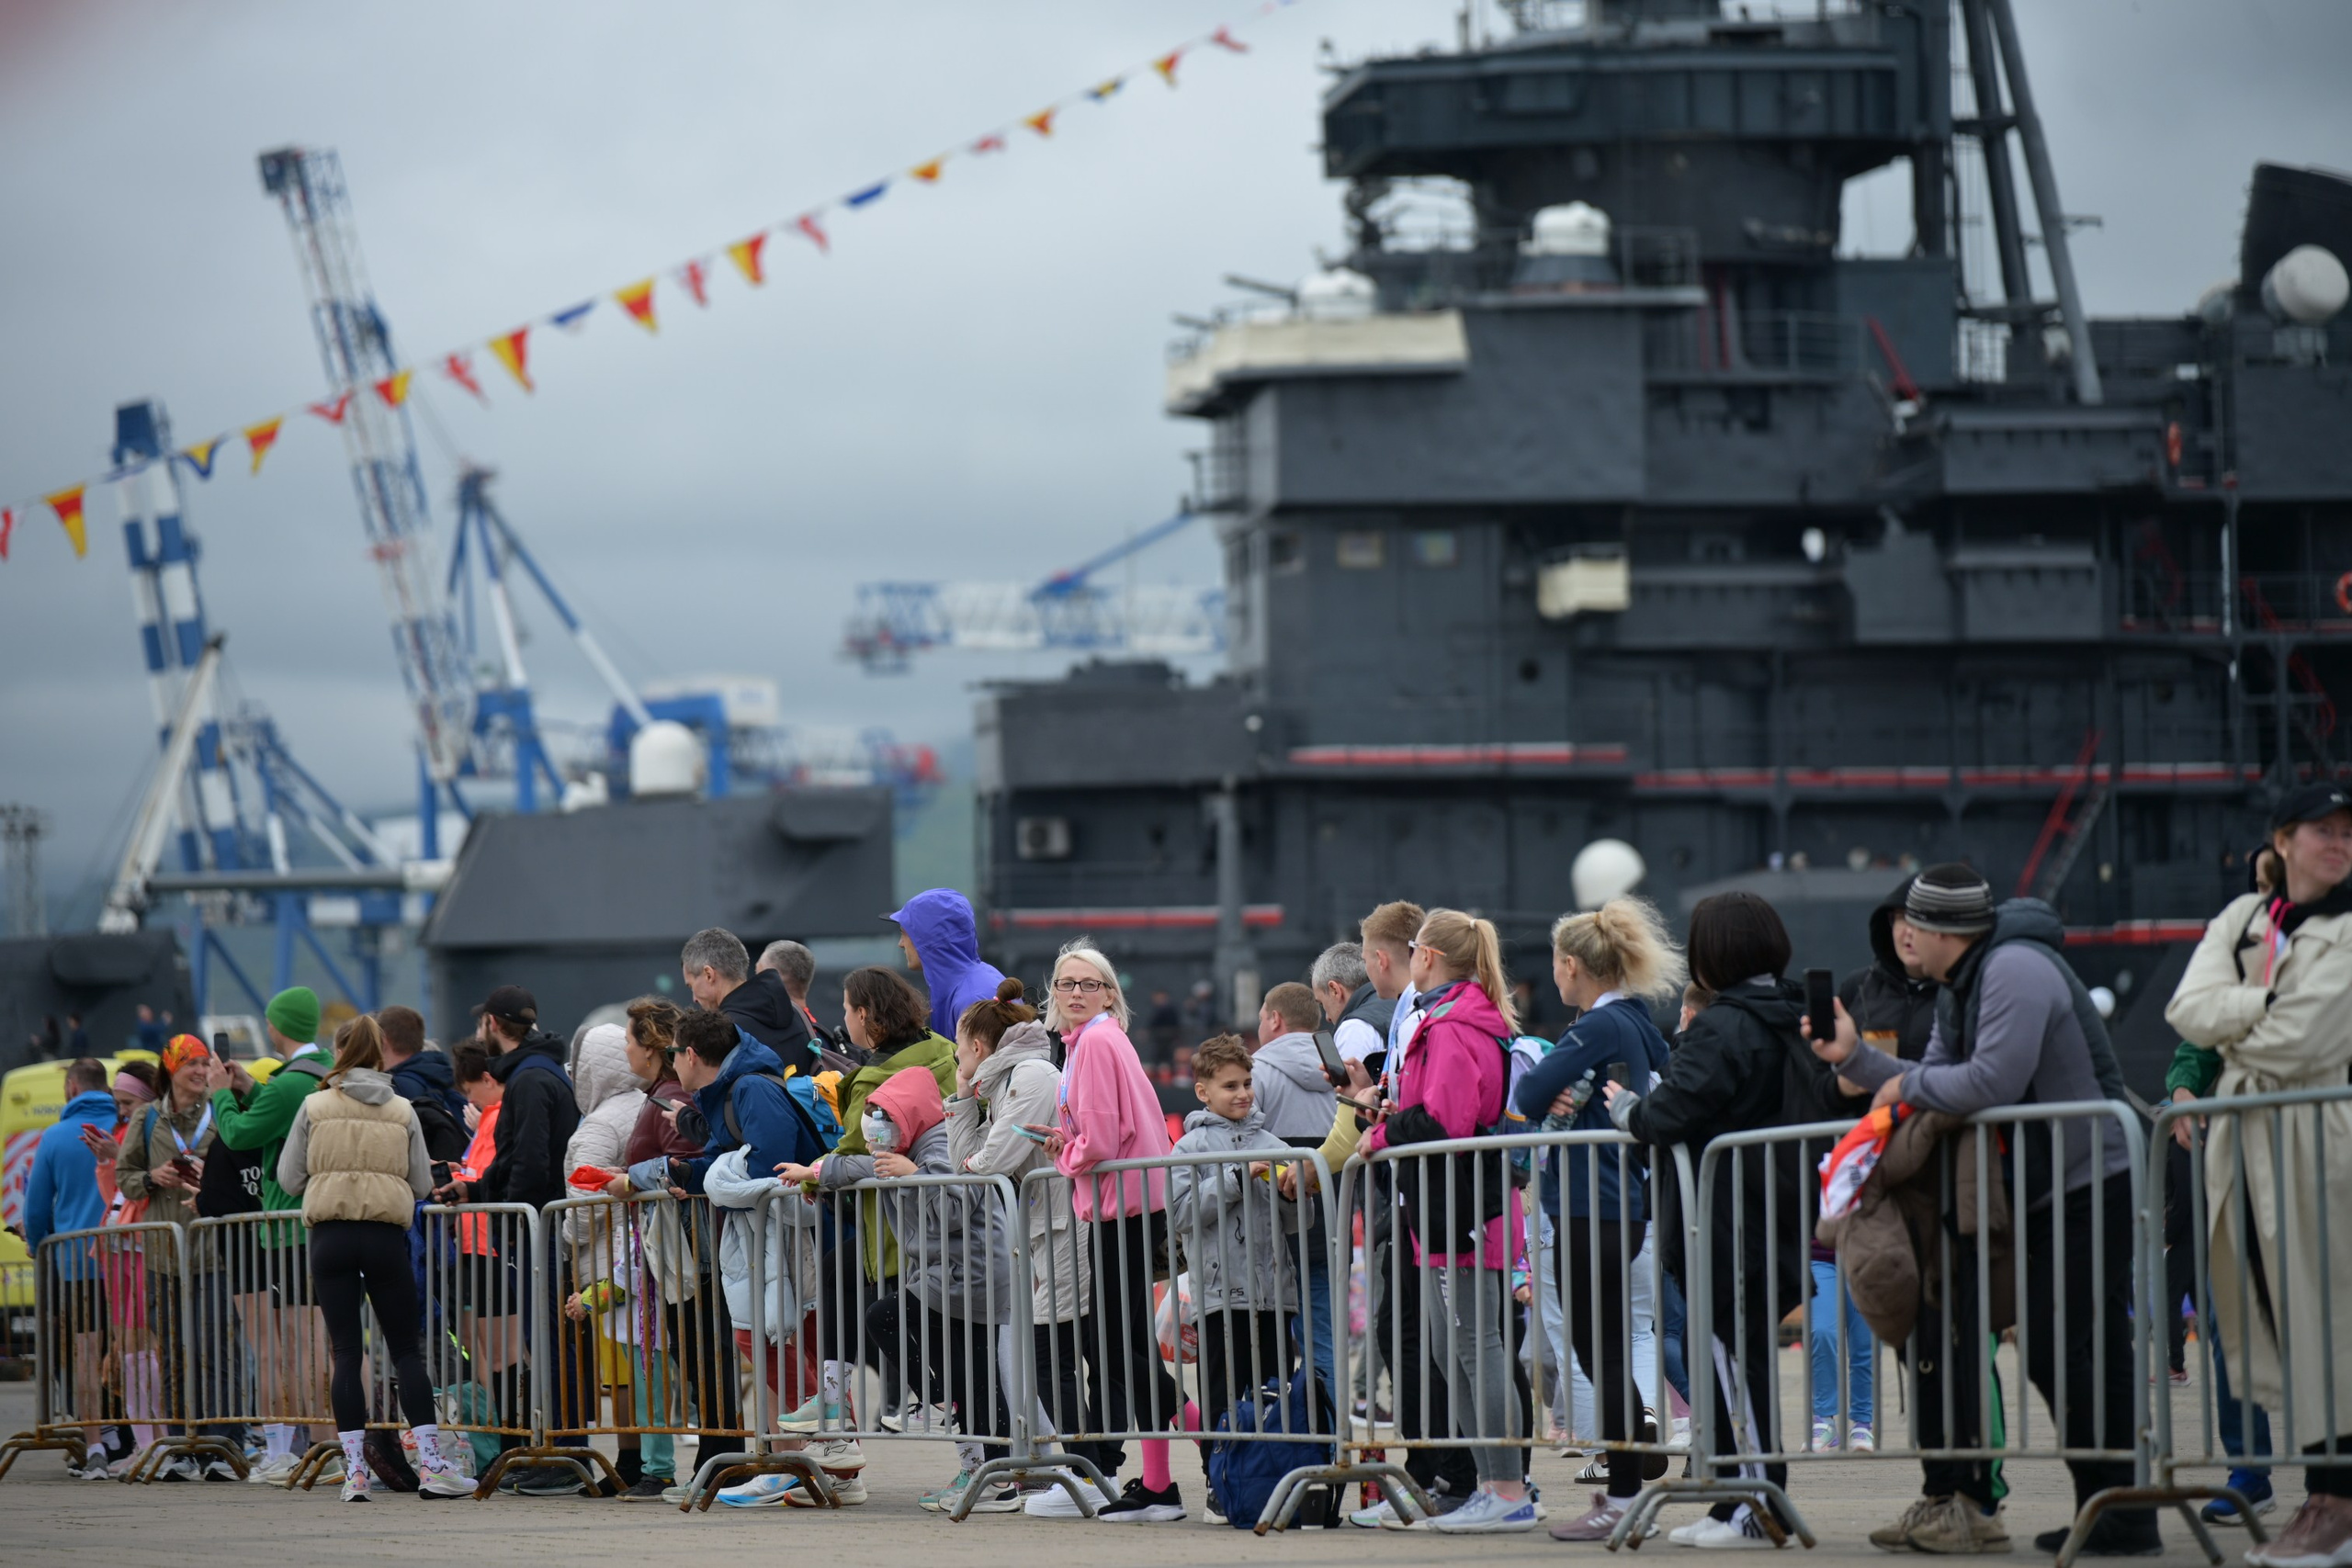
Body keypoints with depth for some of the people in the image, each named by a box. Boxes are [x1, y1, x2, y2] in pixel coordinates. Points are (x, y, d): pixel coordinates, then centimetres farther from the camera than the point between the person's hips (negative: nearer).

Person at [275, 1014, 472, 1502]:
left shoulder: (315, 1106, 2)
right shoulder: (402, 1112, 4)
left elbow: (290, 1179, 3)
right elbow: (422, 1185, 5)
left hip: (331, 1237, 0)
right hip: (386, 1237, 0)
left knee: (347, 1350, 2)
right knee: (405, 1347, 6)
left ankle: (354, 1469, -2)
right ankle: (431, 1462, -3)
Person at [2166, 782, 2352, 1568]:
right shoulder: (2241, 920, 14)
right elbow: (2189, 1009, 1)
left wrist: (2231, 1031, 2)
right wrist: (2266, 1003, -10)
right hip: (2238, 1130, 6)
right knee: (2259, 1317, 4)